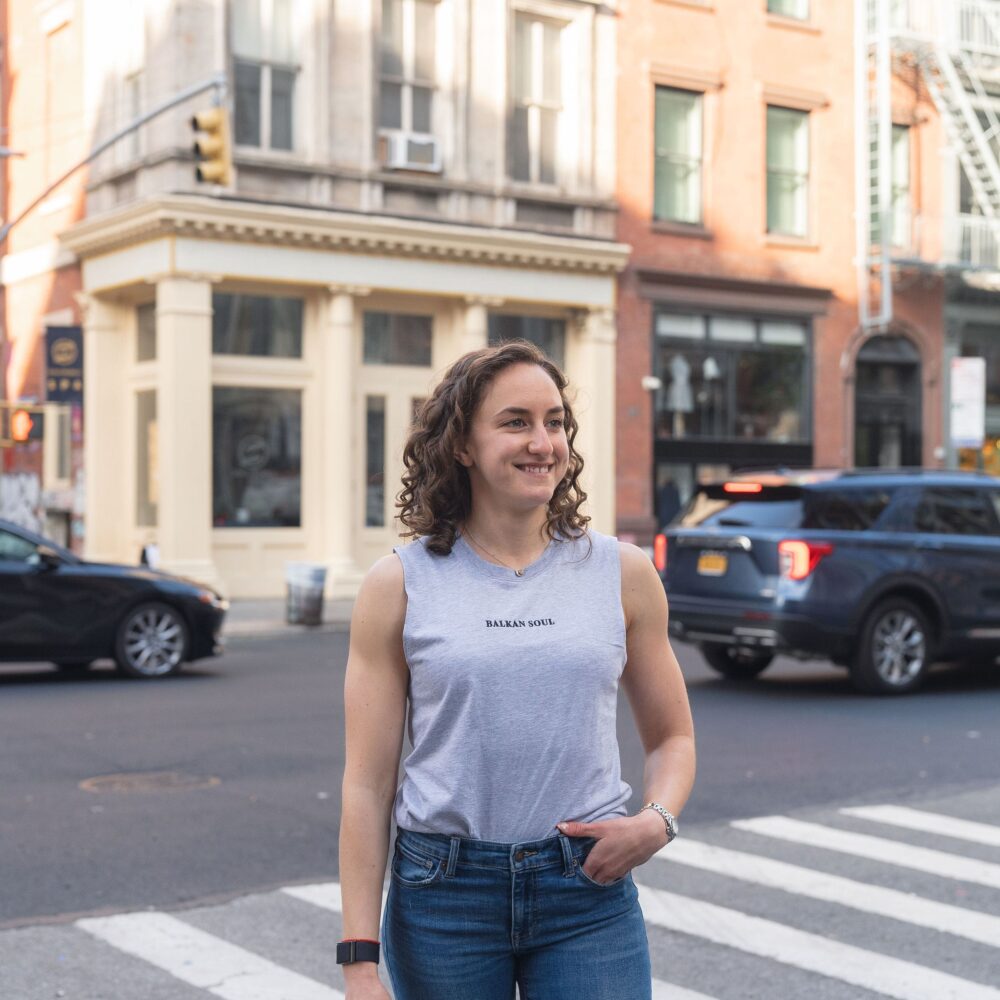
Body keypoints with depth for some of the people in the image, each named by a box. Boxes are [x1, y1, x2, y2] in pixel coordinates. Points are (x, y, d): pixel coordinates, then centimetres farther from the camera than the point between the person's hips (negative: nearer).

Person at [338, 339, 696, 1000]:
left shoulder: (623, 573, 3)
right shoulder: (399, 586, -2)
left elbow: (672, 736, 14)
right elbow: (367, 784, -2)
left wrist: (657, 821, -7)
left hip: (589, 894, 1)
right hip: (443, 891, -1)